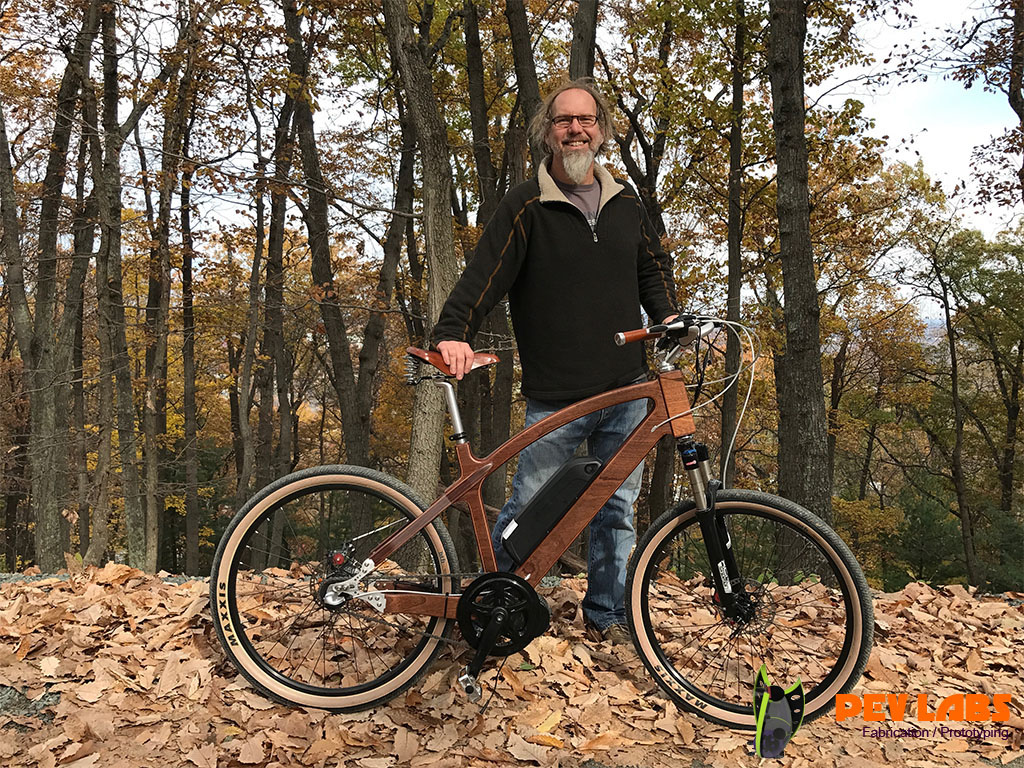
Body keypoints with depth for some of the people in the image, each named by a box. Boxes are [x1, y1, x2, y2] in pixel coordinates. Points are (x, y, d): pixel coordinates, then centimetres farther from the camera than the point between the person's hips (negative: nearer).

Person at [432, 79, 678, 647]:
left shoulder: (624, 201, 13)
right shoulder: (526, 206, -2)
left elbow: (653, 265, 26)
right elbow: (484, 275, -10)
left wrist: (666, 317, 10)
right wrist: (452, 334, -24)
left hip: (626, 390, 4)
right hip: (555, 397, -4)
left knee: (616, 509, 9)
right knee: (529, 505, -3)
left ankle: (607, 617, 23)